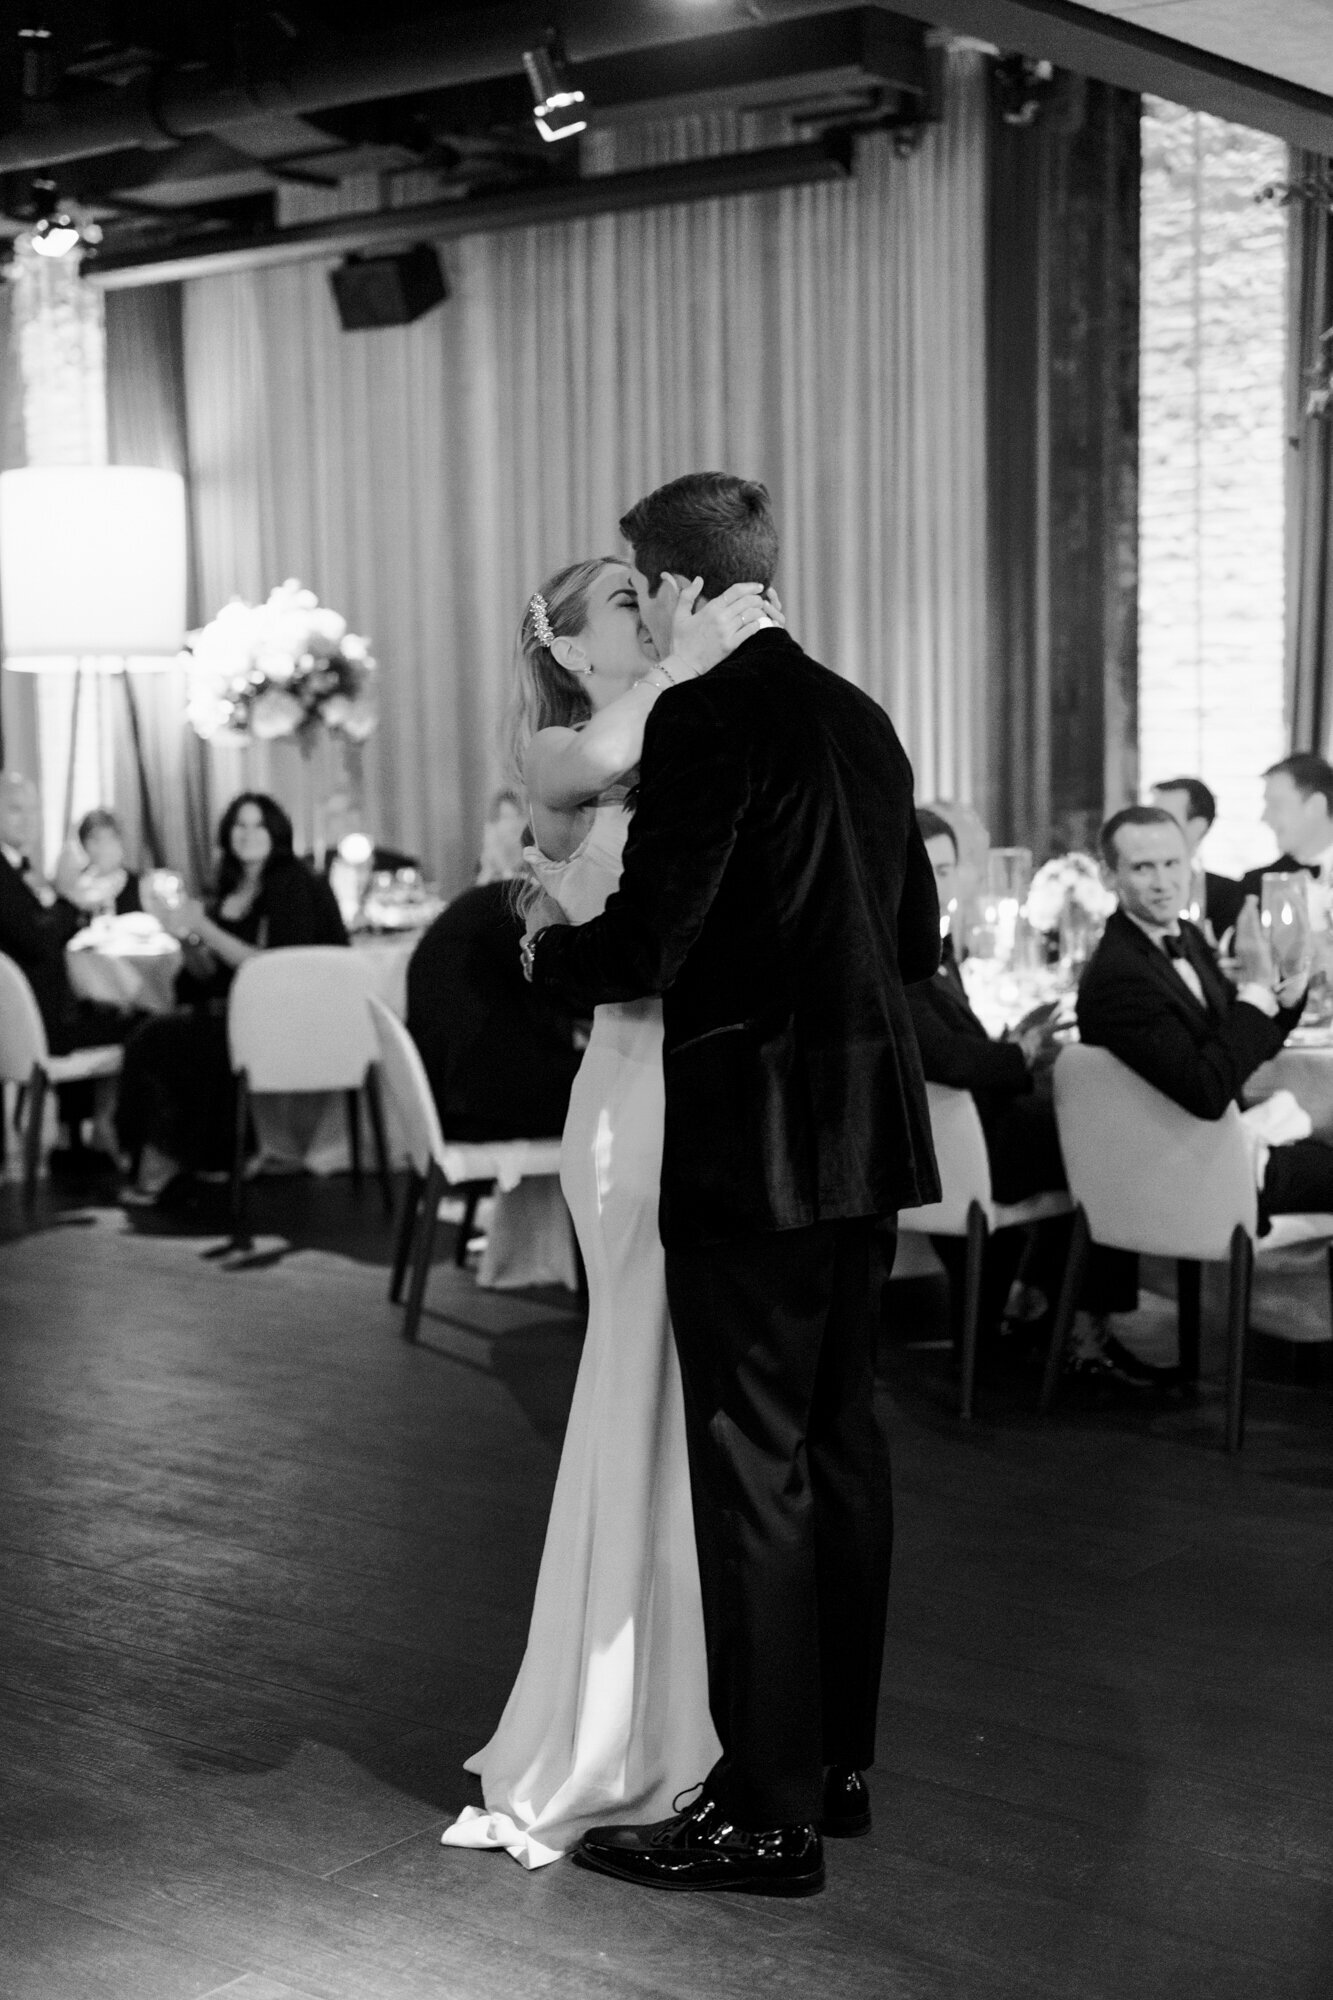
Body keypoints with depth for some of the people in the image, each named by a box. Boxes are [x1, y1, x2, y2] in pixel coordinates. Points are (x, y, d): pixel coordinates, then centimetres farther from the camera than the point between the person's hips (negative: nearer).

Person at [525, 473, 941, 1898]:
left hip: (752, 1135, -9)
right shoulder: (859, 717, 11)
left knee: (753, 1470, -2)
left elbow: (646, 941, -18)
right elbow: (916, 940, 16)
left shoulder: (704, 719, -14)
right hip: (863, 1132, 9)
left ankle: (768, 1811, 5)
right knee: (841, 1446, 15)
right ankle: (836, 1760, 28)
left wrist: (547, 953, 2)